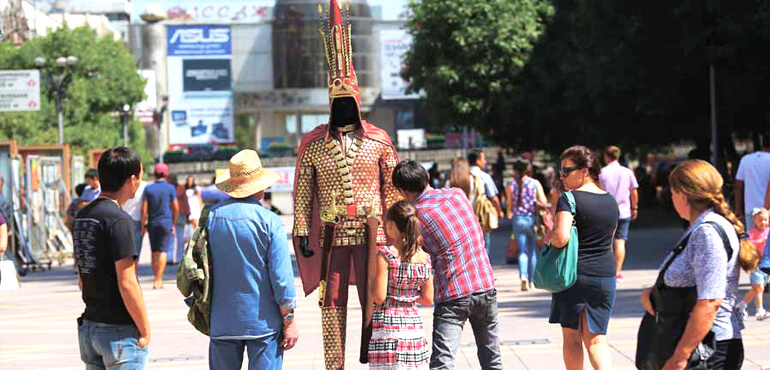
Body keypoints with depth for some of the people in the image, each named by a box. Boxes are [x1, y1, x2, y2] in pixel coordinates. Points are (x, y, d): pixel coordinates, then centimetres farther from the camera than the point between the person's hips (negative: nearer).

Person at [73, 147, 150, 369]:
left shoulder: (82, 217, 10)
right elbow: (127, 283, -19)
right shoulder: (118, 220, -16)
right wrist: (145, 329, -11)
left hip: (88, 326, 8)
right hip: (120, 329, -8)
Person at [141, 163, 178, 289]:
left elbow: (144, 210, -2)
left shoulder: (148, 189, 2)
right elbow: (176, 208, 0)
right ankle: (158, 280, -15)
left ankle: (158, 279, 17)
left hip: (152, 223, 2)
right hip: (166, 222, -2)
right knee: (163, 251, -4)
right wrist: (174, 224, 12)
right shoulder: (170, 188, -2)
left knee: (154, 252, 12)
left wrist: (143, 226, 3)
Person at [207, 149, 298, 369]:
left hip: (222, 323, 4)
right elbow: (281, 276, -10)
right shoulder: (269, 221, -10)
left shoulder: (211, 216, 1)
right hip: (263, 323, -4)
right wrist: (289, 320, -1)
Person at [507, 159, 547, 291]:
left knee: (522, 251, 3)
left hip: (518, 220, 1)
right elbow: (544, 202, -8)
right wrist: (535, 202, 11)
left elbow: (510, 206, 4)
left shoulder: (512, 186, 1)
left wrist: (510, 214, 24)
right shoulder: (535, 183, -2)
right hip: (532, 219, -1)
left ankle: (523, 276, -20)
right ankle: (531, 280, 15)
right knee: (533, 250, 12)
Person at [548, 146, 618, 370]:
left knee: (572, 337, 10)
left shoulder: (569, 199, -12)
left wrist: (550, 238, -3)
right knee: (596, 339, 6)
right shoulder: (611, 202, 10)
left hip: (573, 274, -5)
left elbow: (561, 238, -23)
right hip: (605, 276, 5)